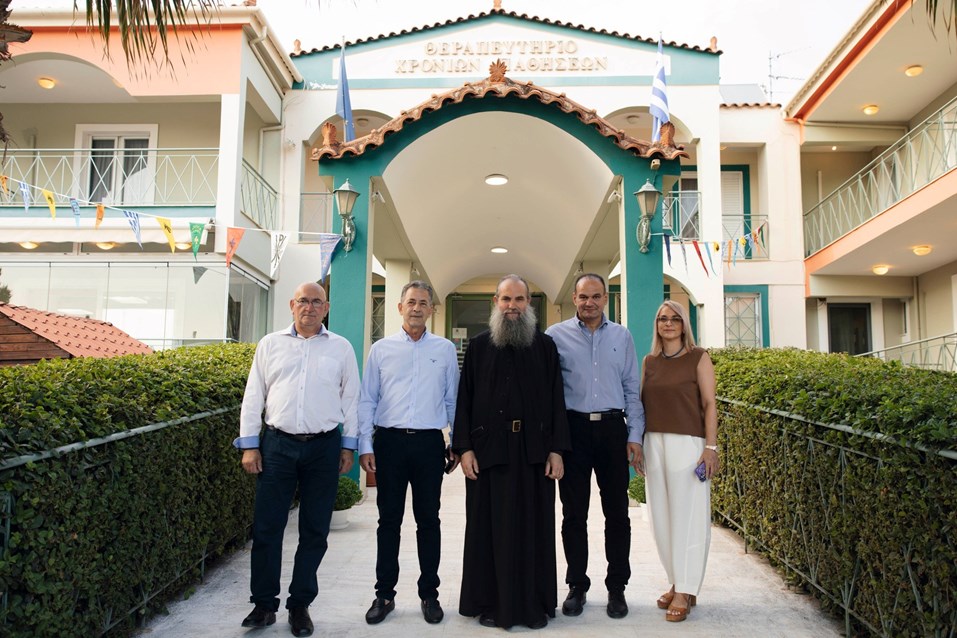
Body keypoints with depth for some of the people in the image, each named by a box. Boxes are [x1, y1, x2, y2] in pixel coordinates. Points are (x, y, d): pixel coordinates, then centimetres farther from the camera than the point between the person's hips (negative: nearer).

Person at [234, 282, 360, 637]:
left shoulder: (341, 348, 5)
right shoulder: (270, 345, 7)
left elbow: (350, 400, 7)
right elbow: (253, 397, 7)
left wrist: (348, 446, 3)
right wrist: (249, 445, 2)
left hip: (324, 448, 0)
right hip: (277, 445, 1)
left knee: (314, 531, 7)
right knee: (266, 527, 3)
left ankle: (300, 605, 21)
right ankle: (264, 604, 18)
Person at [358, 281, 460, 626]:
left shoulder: (445, 349, 6)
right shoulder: (381, 349, 5)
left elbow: (453, 400, 9)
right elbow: (367, 401, 6)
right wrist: (365, 446, 0)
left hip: (429, 442, 0)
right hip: (389, 441, 0)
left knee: (428, 520, 8)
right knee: (389, 519, 8)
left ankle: (429, 593, 21)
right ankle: (384, 593, 20)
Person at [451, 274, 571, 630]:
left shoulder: (545, 346, 8)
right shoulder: (478, 347, 7)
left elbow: (556, 400, 4)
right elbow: (464, 400, 4)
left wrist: (556, 450, -3)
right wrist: (464, 447, -5)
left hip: (533, 450, 0)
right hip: (488, 449, 0)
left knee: (533, 527, 6)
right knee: (490, 527, 6)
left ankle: (535, 603, 18)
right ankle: (490, 603, 17)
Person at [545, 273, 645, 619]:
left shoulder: (622, 336, 9)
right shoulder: (556, 335, 2)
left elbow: (632, 389, 10)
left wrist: (635, 437, 4)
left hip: (612, 428, 2)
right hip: (573, 429, -1)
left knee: (617, 513, 7)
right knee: (574, 514, 7)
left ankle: (617, 587, 20)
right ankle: (577, 585, 21)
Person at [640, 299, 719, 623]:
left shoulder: (698, 357, -1)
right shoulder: (649, 361, 11)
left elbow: (709, 404, -4)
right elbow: (642, 404, 13)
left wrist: (711, 447, -10)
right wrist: (638, 446, 10)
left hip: (687, 444, -4)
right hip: (654, 443, 5)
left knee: (687, 516, -1)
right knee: (661, 517, 7)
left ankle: (685, 592, 7)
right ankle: (677, 582, 19)